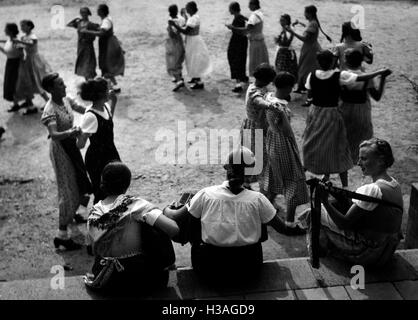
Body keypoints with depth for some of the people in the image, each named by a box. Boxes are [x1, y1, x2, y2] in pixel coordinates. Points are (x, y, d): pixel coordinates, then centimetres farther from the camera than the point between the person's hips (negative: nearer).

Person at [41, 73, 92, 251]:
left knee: (79, 182, 21)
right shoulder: (50, 110, -25)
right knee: (68, 189, -5)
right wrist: (70, 132, -55)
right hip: (60, 149, -8)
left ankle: (72, 214, 48)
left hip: (71, 145, 8)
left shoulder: (66, 100, -2)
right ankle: (62, 235, 4)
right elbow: (54, 135, -37)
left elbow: (84, 110, 9)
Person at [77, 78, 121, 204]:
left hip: (110, 154, 9)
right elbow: (80, 144, -26)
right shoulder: (90, 116, -26)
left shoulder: (105, 107, -2)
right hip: (97, 159, -8)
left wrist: (113, 102, 13)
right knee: (101, 194, 5)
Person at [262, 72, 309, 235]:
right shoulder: (280, 107, -30)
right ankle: (290, 224, 12)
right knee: (293, 182, 4)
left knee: (273, 177, 26)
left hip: (272, 141, 9)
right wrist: (283, 114, -27)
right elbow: (287, 132, -27)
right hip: (283, 144, -9)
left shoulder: (269, 97, -3)